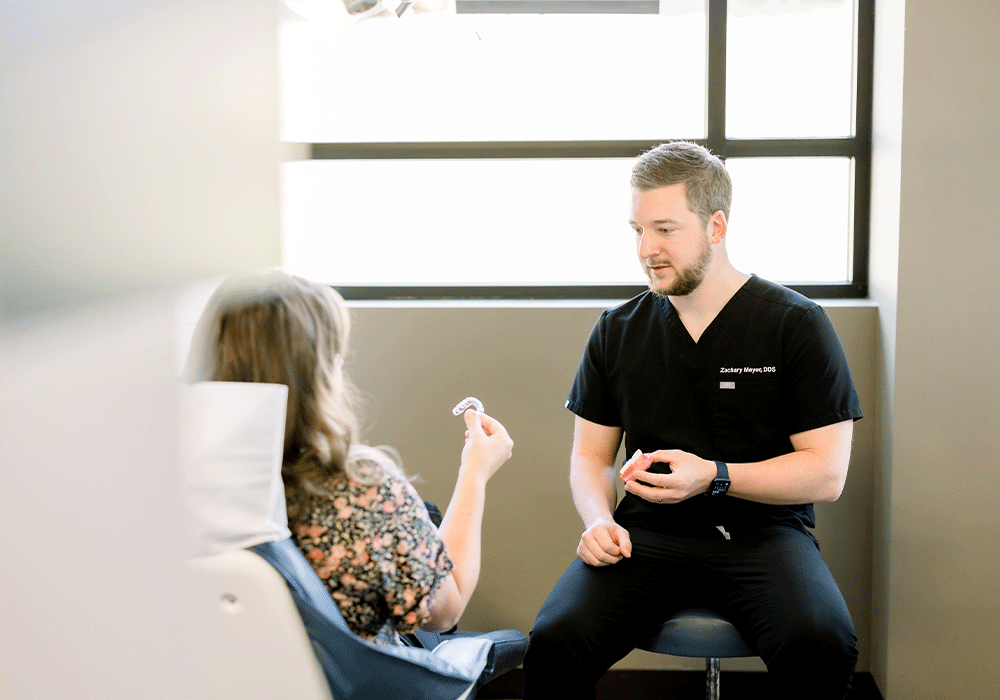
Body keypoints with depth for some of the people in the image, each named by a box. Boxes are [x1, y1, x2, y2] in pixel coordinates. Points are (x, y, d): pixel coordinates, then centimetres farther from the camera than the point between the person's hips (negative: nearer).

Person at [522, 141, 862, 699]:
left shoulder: (798, 324, -1)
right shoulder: (616, 332, 10)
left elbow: (827, 474, -4)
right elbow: (591, 455, 16)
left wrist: (713, 477, -16)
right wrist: (599, 519, -6)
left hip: (763, 531, -2)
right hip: (649, 533, 2)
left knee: (823, 647, -32)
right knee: (555, 641, -25)